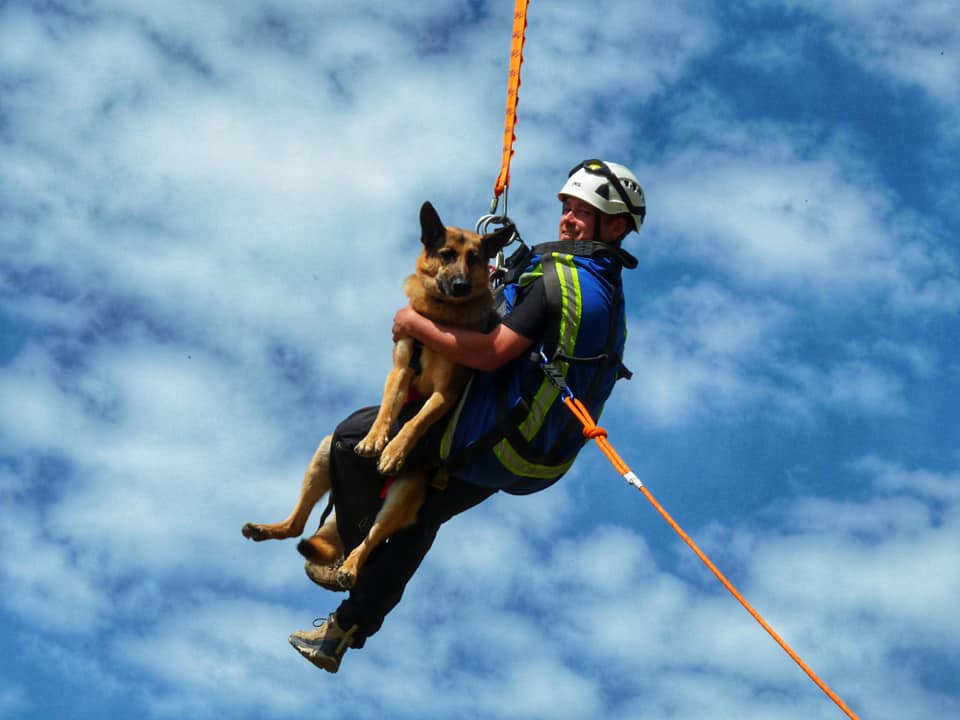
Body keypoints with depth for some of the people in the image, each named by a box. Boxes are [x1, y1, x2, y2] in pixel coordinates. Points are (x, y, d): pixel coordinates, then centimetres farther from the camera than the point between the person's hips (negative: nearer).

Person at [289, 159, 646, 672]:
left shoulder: (559, 276, -19)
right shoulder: (610, 294, 11)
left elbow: (491, 354, -26)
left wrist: (417, 326, -15)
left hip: (493, 436, -10)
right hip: (533, 454, 10)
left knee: (352, 439, 0)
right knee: (423, 514, 24)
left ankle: (352, 554, 15)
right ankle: (349, 629, 32)